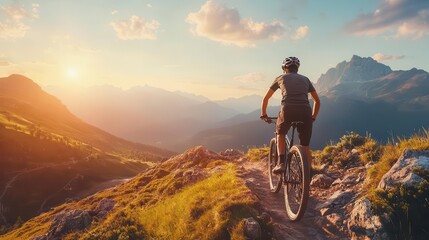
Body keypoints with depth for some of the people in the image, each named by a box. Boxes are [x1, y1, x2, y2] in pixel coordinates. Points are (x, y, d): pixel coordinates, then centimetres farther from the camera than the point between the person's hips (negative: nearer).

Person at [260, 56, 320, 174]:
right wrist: (313, 117, 39)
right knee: (305, 147, 13)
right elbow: (317, 101, 28)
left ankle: (281, 163, 8)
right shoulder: (305, 79, 27)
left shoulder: (281, 78, 22)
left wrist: (263, 114, 41)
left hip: (288, 110, -1)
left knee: (280, 134, 26)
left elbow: (266, 98, 28)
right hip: (305, 112, 2)